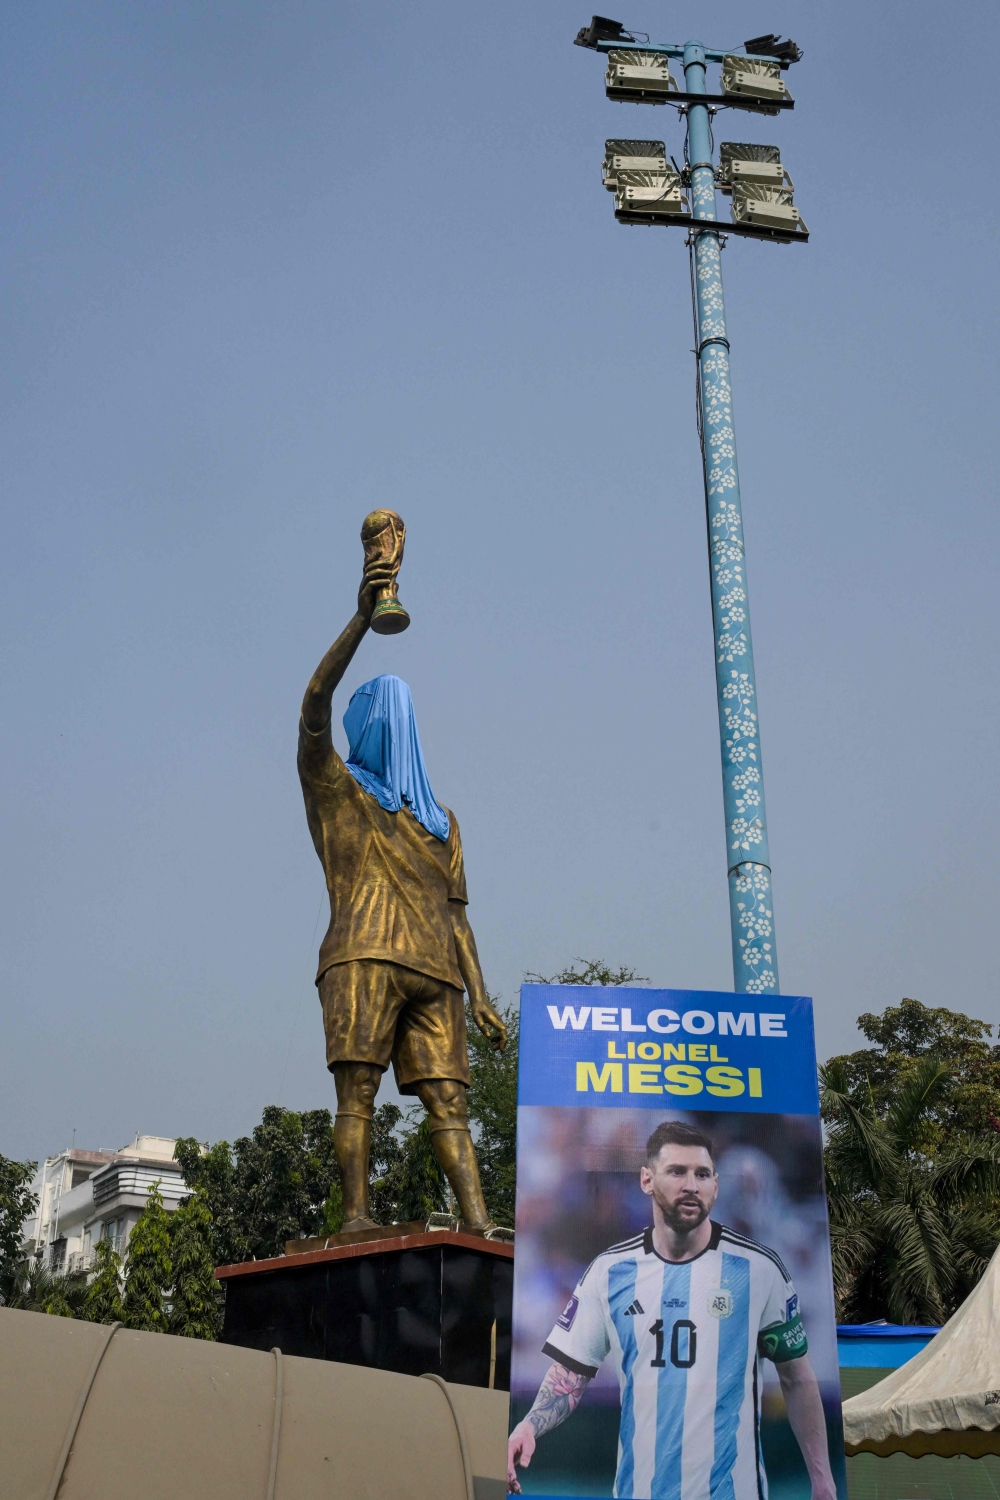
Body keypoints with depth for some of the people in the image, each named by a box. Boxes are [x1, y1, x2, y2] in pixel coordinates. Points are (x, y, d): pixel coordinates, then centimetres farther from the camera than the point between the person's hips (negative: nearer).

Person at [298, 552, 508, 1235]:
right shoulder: (334, 787, 17)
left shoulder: (440, 819, 29)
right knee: (357, 1087, -12)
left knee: (447, 1096, -5)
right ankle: (356, 1217, -14)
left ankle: (479, 1224, -13)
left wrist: (480, 995, 11)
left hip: (434, 971, 4)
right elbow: (314, 704, -1)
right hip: (363, 956, -3)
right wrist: (362, 618, -12)